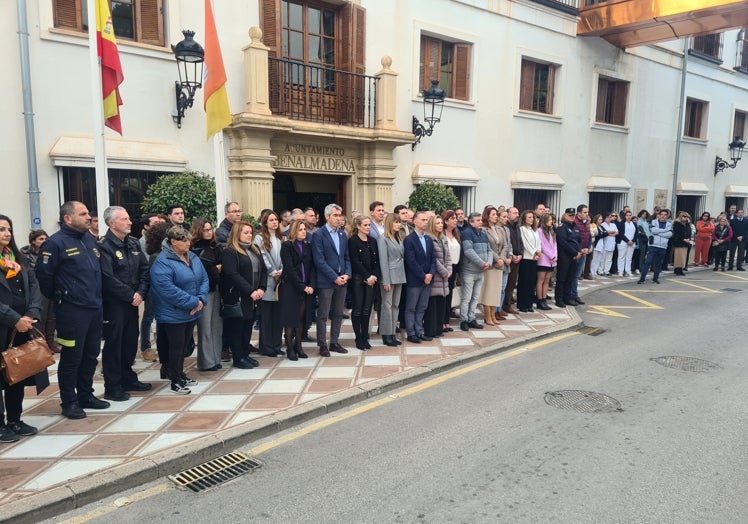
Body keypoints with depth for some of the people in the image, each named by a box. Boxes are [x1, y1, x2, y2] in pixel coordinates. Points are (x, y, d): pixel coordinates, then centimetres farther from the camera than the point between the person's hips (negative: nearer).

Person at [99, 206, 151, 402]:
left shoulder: (134, 244, 10)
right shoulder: (105, 247, -12)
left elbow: (144, 270, 8)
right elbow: (108, 279, -19)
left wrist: (140, 293, -6)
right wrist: (131, 295, -15)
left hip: (132, 303, 7)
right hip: (113, 304, -7)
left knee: (130, 342, 15)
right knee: (113, 345, 1)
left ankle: (127, 378, 29)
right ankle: (112, 387, 11)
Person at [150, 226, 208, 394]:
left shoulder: (193, 257, 7)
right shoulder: (163, 262, -17)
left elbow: (204, 279, 8)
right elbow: (168, 289, -26)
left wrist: (201, 299, -10)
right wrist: (193, 302, -22)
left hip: (192, 313, 7)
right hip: (174, 314, -7)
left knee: (184, 345, 17)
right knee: (176, 347, 3)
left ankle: (179, 374, 33)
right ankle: (176, 381, 16)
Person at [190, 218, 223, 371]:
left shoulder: (215, 247, 12)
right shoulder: (194, 249, -8)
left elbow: (222, 265, 14)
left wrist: (220, 269, -6)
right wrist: (215, 269, -9)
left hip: (216, 288, 6)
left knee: (217, 324, 9)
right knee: (205, 325, -2)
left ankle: (216, 358, 19)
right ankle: (206, 362, 8)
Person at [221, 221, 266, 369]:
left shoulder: (255, 249, 14)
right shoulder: (229, 252, -9)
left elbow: (263, 270, 11)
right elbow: (232, 275, -18)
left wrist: (261, 289, -4)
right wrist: (250, 291, -20)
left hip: (254, 297, 7)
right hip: (237, 297, -7)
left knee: (248, 325, 13)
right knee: (236, 327, 2)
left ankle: (245, 354, 24)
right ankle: (238, 358, 11)